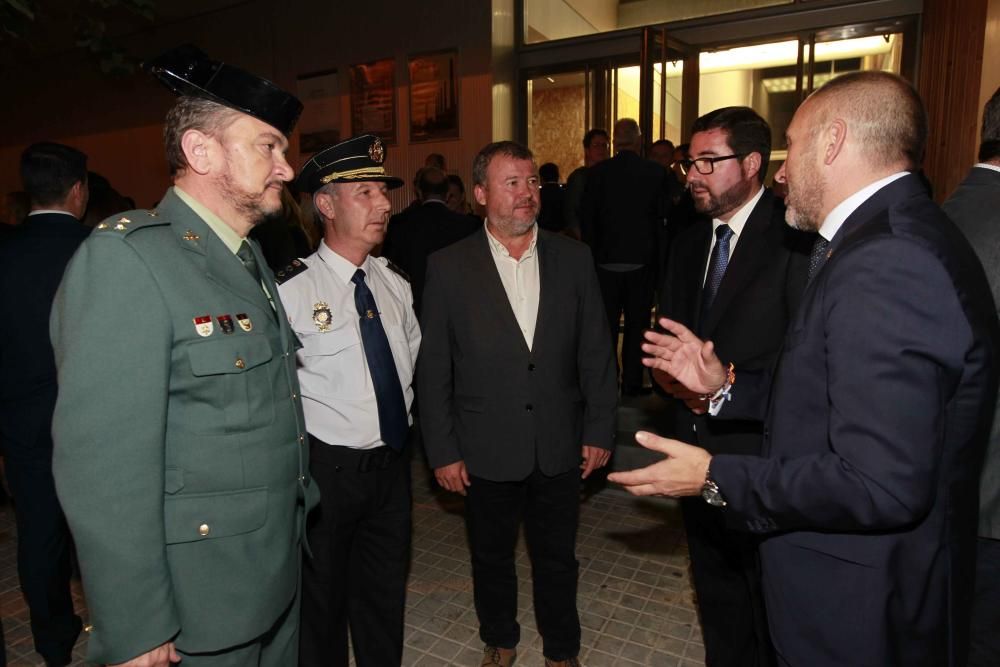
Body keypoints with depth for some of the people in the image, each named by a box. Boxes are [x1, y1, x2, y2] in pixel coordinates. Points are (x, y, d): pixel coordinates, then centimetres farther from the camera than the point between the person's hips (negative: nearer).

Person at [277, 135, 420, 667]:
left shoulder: (395, 284, 2)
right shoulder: (293, 289, -18)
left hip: (393, 462, 6)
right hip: (327, 467, -5)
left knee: (386, 595, 24)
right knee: (322, 602, 17)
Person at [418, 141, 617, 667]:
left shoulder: (572, 257, -2)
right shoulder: (448, 266, -8)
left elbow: (595, 352, 1)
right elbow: (433, 368, -6)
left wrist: (599, 430, 0)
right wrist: (442, 450, -5)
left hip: (560, 446, 1)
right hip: (486, 450, -1)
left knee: (557, 559, 18)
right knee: (491, 556, 20)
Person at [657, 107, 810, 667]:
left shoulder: (794, 238, -15)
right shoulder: (689, 242, 9)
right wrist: (668, 372, -5)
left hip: (762, 452, -7)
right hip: (699, 442, 7)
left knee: (770, 599, 13)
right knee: (715, 587, 24)